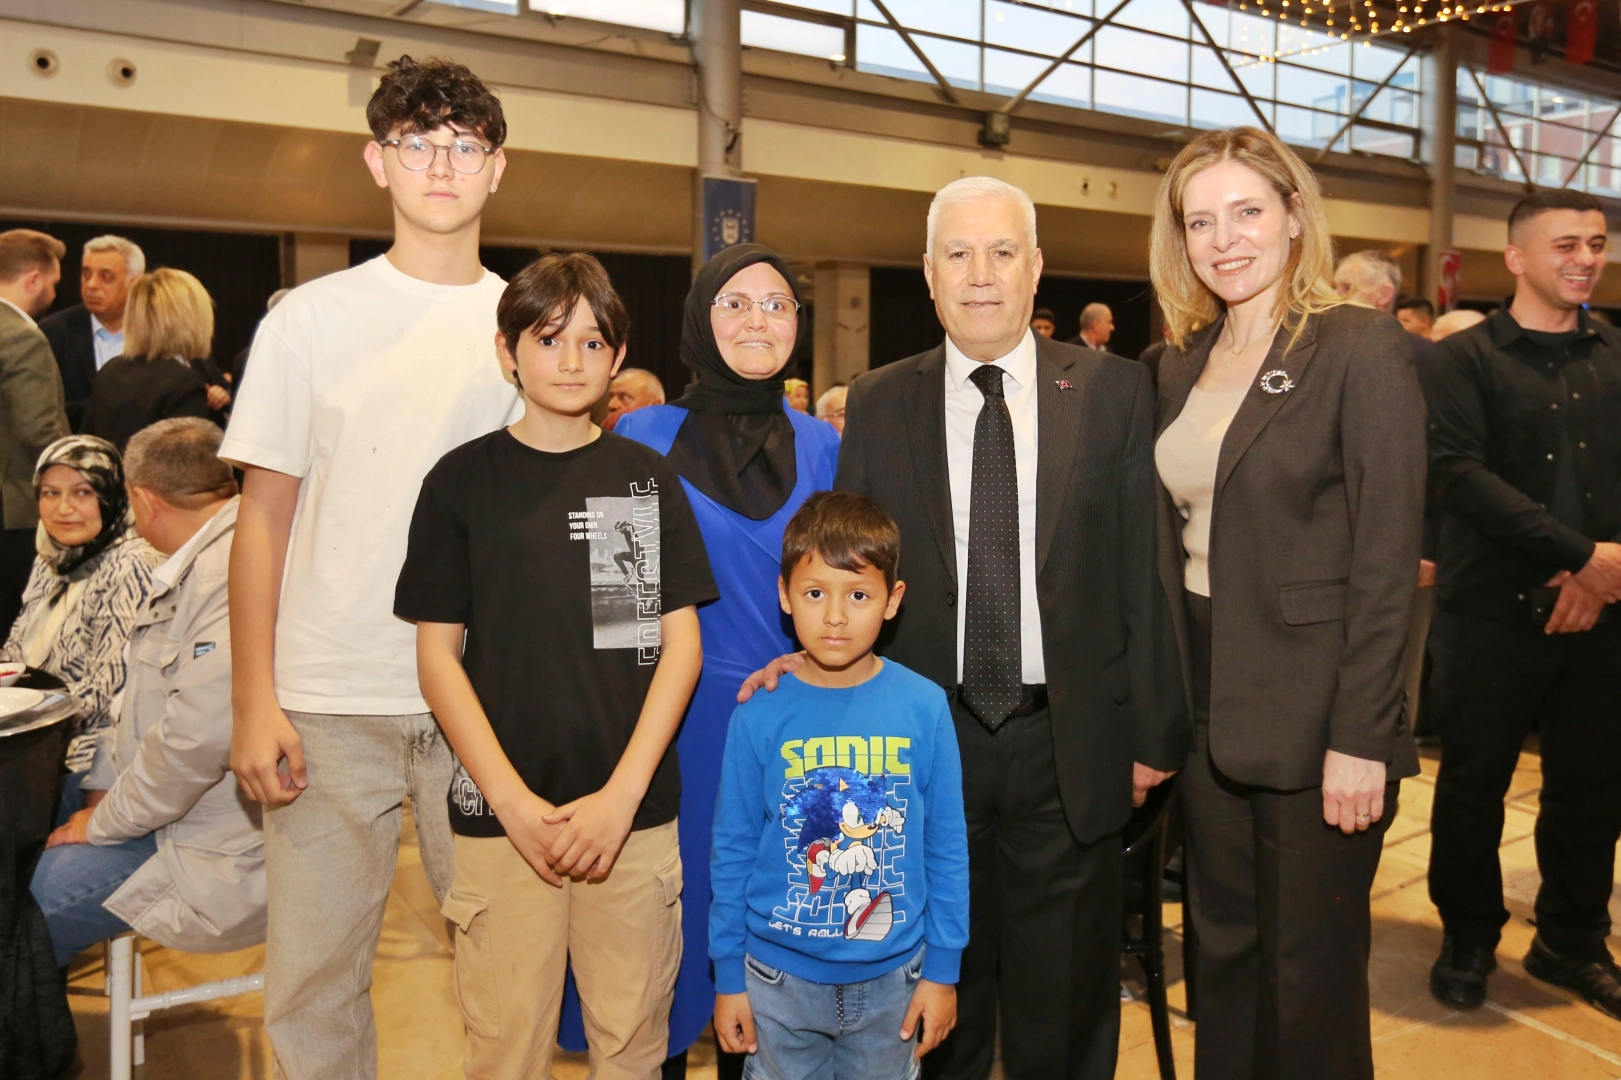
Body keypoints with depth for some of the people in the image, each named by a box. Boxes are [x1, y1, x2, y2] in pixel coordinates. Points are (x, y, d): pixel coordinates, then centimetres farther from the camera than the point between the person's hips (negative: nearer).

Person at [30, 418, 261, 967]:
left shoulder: (233, 571, -23)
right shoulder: (191, 567, 14)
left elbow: (199, 736, -27)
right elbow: (142, 696, 20)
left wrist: (104, 823, -13)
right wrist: (102, 793, 8)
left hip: (215, 848, -10)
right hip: (163, 809, 10)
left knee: (30, 908, -13)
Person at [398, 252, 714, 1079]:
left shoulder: (649, 480, 5)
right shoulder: (462, 480, 2)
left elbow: (680, 643, 2)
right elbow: (438, 654, 0)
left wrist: (621, 794, -8)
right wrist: (514, 801, -9)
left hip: (635, 812, 1)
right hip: (501, 815, -1)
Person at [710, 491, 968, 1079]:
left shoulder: (924, 707, -10)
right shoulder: (759, 713, -11)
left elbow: (947, 847, -2)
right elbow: (732, 852, -3)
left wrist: (942, 969, 1)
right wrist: (728, 976, 1)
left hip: (892, 977, 1)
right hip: (779, 977, 0)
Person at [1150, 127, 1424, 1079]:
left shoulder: (1363, 347, -10)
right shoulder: (1184, 365, 9)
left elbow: (1387, 560, -13)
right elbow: (1177, 546, 11)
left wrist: (1361, 740, -16)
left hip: (1316, 716, -6)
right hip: (1210, 712, 6)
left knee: (1312, 979, 9)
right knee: (1225, 956, 19)